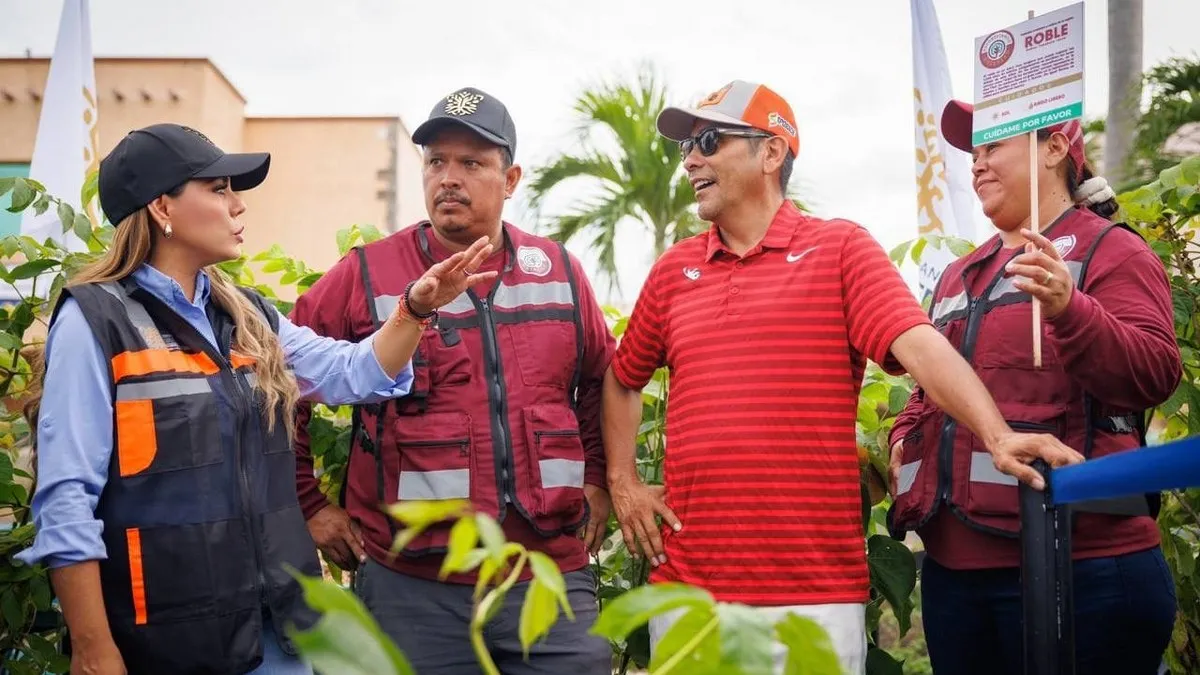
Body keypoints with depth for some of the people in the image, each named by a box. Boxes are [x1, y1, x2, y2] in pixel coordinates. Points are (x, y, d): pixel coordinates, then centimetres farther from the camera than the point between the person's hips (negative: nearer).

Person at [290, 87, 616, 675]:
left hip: (554, 578, 3)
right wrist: (309, 506, 2)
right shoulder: (366, 276, -2)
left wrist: (596, 481, 16)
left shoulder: (560, 273, 8)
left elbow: (603, 381, 23)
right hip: (412, 586, -2)